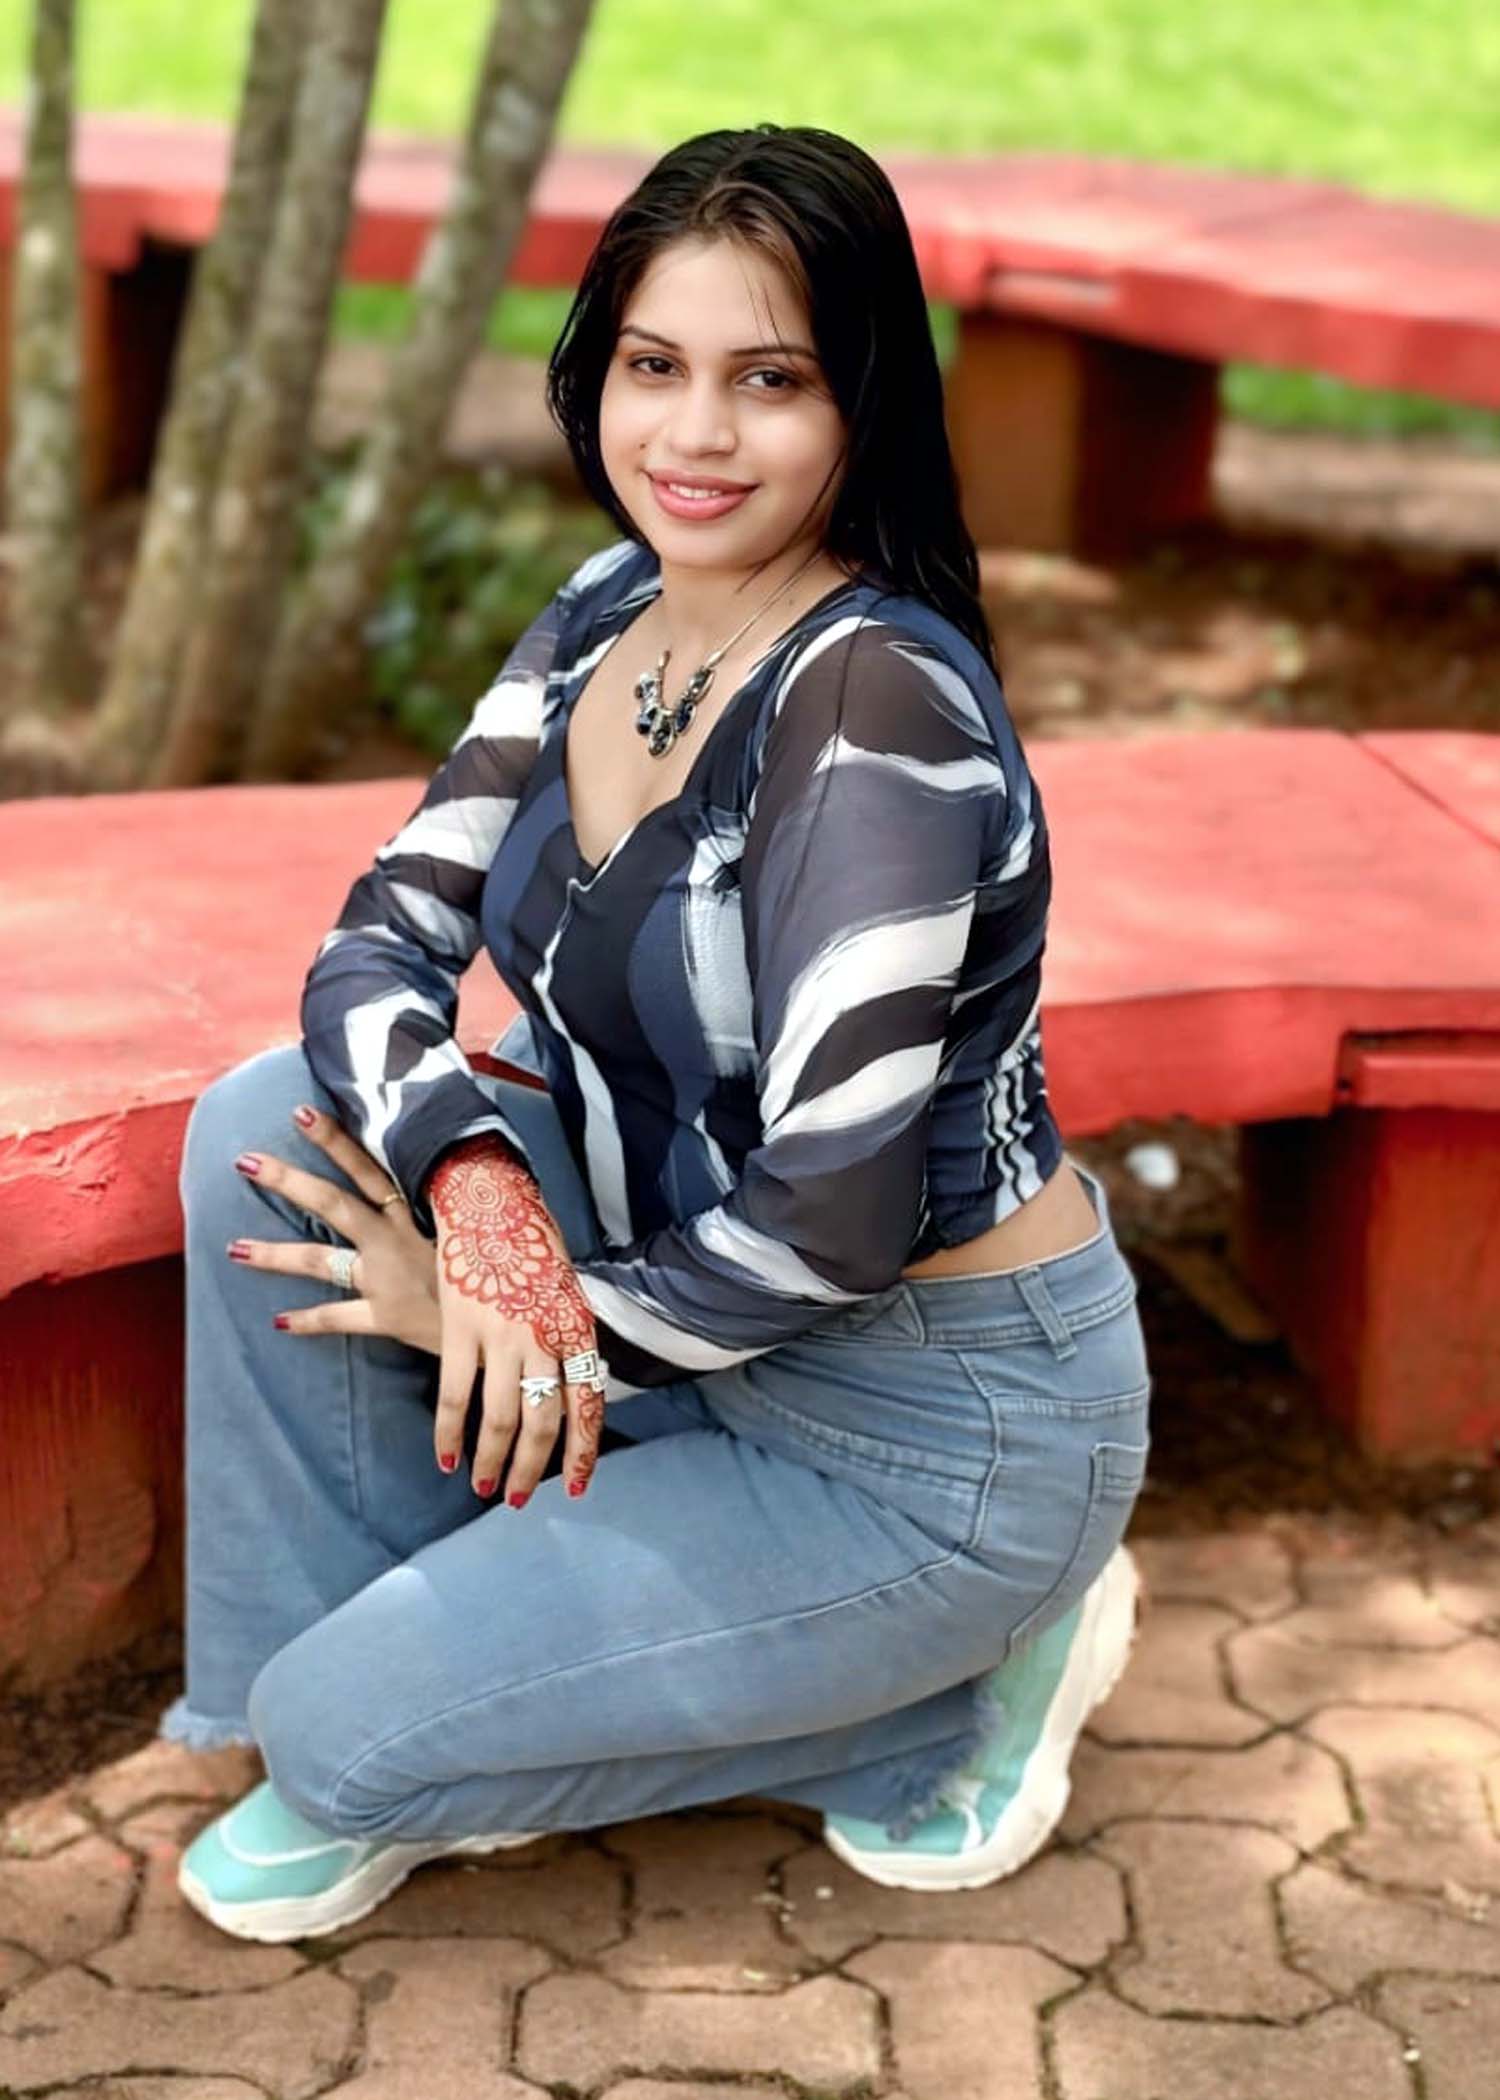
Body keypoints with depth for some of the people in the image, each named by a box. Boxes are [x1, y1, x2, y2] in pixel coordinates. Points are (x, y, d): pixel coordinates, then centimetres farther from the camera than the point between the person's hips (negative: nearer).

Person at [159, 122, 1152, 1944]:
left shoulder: (882, 705, -26)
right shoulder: (607, 619, 0)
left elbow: (832, 1214, -29)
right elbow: (385, 940, -3)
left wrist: (486, 1311, -16)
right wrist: (474, 1181, -25)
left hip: (934, 1424, -8)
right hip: (692, 1294, 8)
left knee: (353, 1734, -10)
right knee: (271, 1128, -7)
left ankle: (963, 1669, 4)